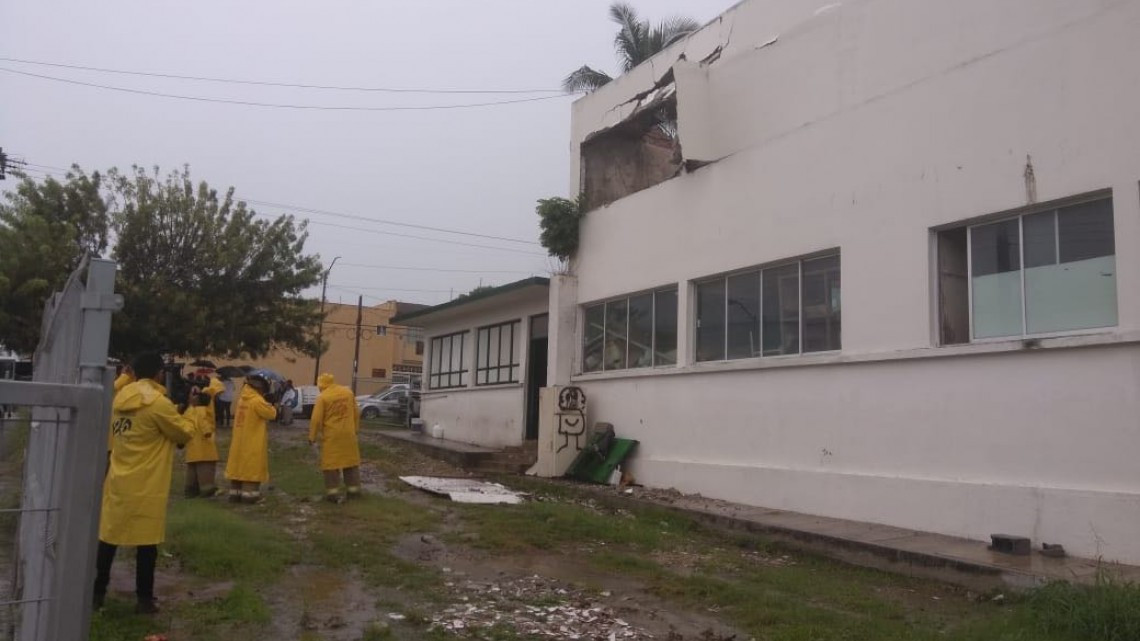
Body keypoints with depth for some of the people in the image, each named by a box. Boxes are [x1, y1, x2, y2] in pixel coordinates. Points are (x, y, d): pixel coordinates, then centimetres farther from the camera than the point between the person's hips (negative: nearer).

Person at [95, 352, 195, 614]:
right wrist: (181, 416, 14)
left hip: (118, 480, 7)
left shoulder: (121, 398, 6)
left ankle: (98, 591, 26)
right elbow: (185, 434, -5)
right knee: (147, 541, 3)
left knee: (109, 536, 16)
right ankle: (144, 599, 11)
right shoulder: (159, 403, -16)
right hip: (146, 486, -7)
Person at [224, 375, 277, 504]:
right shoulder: (257, 401, -16)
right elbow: (271, 414, -10)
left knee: (239, 467, 13)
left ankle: (235, 494, 17)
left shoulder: (242, 400, 9)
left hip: (239, 442, 8)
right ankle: (249, 495, -4)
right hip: (253, 444, -8)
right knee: (252, 469, -3)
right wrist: (268, 404, 7)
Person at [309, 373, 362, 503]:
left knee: (331, 463, 2)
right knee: (350, 460, 13)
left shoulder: (322, 397, -11)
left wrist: (312, 436, -3)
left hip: (331, 435, -4)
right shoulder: (348, 392, 4)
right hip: (348, 433, 4)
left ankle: (333, 493, 0)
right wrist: (355, 428, 20)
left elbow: (316, 419, -11)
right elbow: (356, 413, 10)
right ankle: (353, 490, 16)